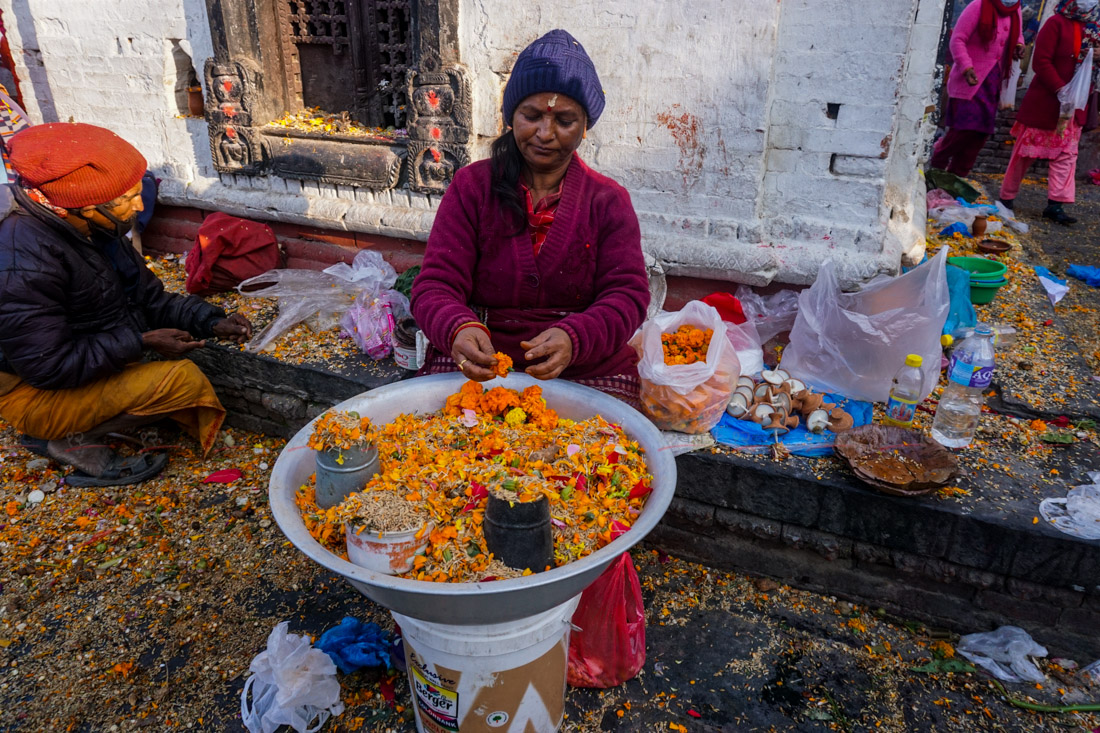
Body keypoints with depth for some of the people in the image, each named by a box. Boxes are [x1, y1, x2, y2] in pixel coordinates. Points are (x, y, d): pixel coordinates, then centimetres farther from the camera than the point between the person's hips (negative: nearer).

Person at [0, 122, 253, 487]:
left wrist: (210, 322, -9)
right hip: (38, 394, -9)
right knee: (183, 379, -25)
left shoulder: (92, 228, -3)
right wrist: (141, 342, -27)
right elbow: (48, 366, -29)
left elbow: (149, 297, 5)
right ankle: (73, 440, -7)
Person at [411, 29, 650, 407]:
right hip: (474, 368, 0)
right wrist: (458, 330, -29)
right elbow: (435, 286, -3)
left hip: (587, 374, 1)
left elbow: (627, 295, -4)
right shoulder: (472, 186, 5)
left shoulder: (609, 201, 7)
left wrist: (573, 338, -27)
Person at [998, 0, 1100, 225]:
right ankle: (1007, 196, 16)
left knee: (1067, 154, 1)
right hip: (1043, 101, -6)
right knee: (1027, 150, 2)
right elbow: (1041, 61, -14)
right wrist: (1059, 89, -20)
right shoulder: (1056, 23, -7)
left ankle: (1055, 205, 2)